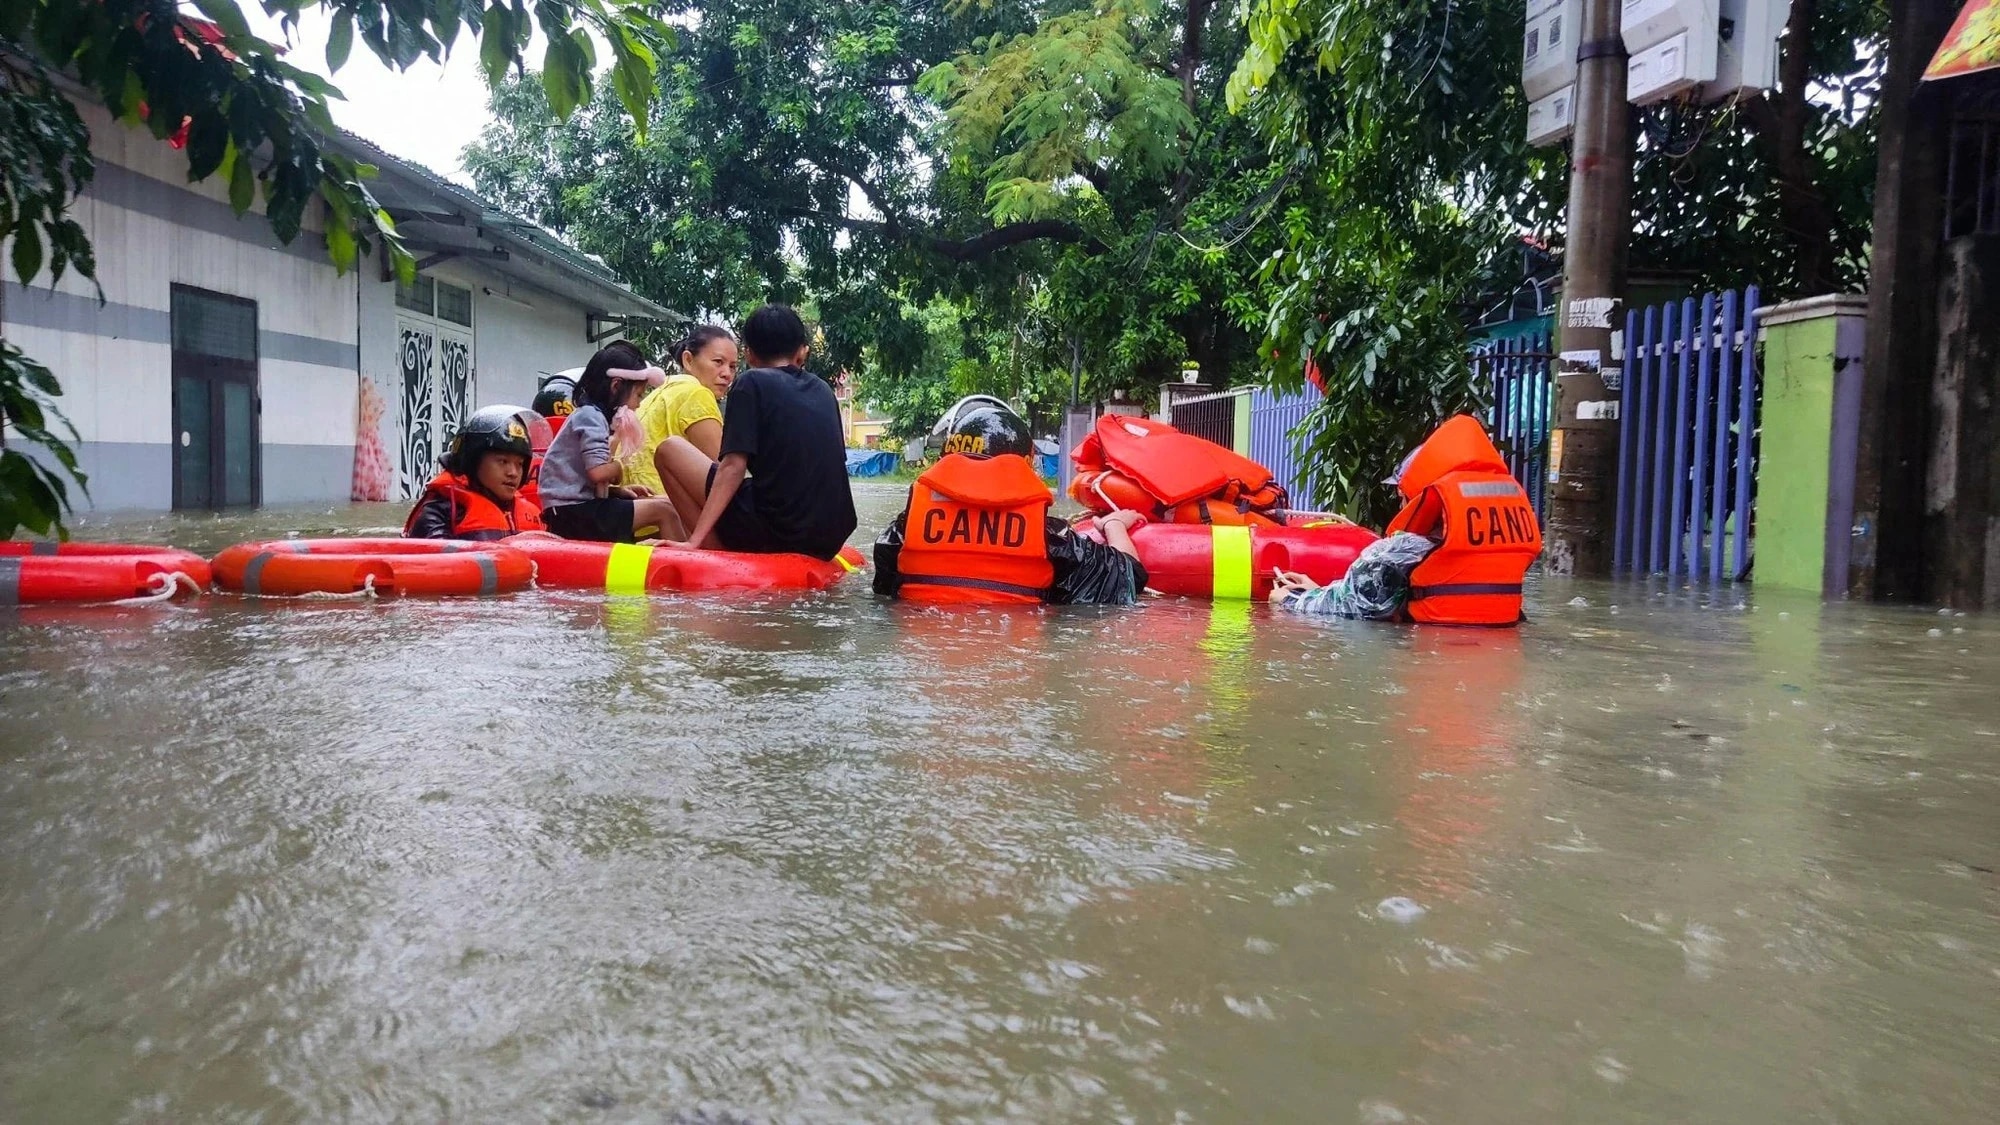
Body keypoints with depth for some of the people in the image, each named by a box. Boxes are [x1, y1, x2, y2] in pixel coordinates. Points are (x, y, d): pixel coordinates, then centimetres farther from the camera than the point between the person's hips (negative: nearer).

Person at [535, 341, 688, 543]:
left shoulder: (589, 415, 19)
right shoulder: (591, 415, -10)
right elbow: (598, 472, -22)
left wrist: (619, 489, 8)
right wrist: (618, 468, -3)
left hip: (578, 508, 10)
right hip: (573, 512, -10)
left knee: (661, 503, 4)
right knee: (663, 510, -14)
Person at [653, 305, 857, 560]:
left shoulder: (751, 383, -1)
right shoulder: (823, 390, 16)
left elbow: (733, 466, -10)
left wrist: (695, 540, -12)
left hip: (775, 530, -7)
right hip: (830, 537, 7)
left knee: (669, 450, 7)